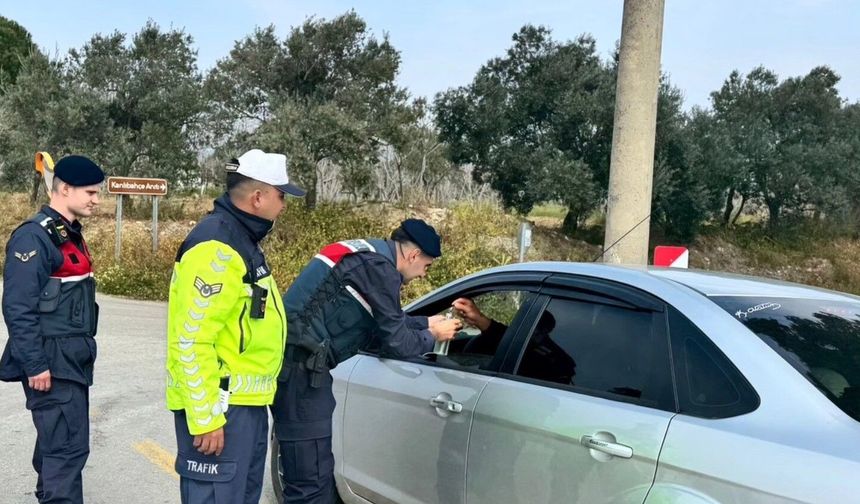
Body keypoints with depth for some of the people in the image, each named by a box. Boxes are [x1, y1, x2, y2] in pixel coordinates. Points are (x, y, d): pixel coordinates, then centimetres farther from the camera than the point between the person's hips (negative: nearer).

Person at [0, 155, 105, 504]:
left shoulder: (69, 234, 13)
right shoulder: (33, 237, -16)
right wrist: (34, 365, -22)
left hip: (72, 359, 9)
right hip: (51, 363, -9)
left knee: (57, 439, 19)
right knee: (69, 445, -8)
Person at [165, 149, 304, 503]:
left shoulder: (241, 239, 13)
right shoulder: (215, 247, -19)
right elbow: (191, 341, -24)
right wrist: (206, 418, -22)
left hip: (247, 403, 10)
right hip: (220, 407, -10)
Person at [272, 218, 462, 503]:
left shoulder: (367, 256, 18)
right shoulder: (380, 268, -12)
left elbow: (385, 323, 27)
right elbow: (396, 343, -7)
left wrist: (427, 323, 29)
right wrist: (433, 336, 10)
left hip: (294, 364, 10)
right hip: (300, 368, -10)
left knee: (317, 472, 18)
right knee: (311, 481, -6)